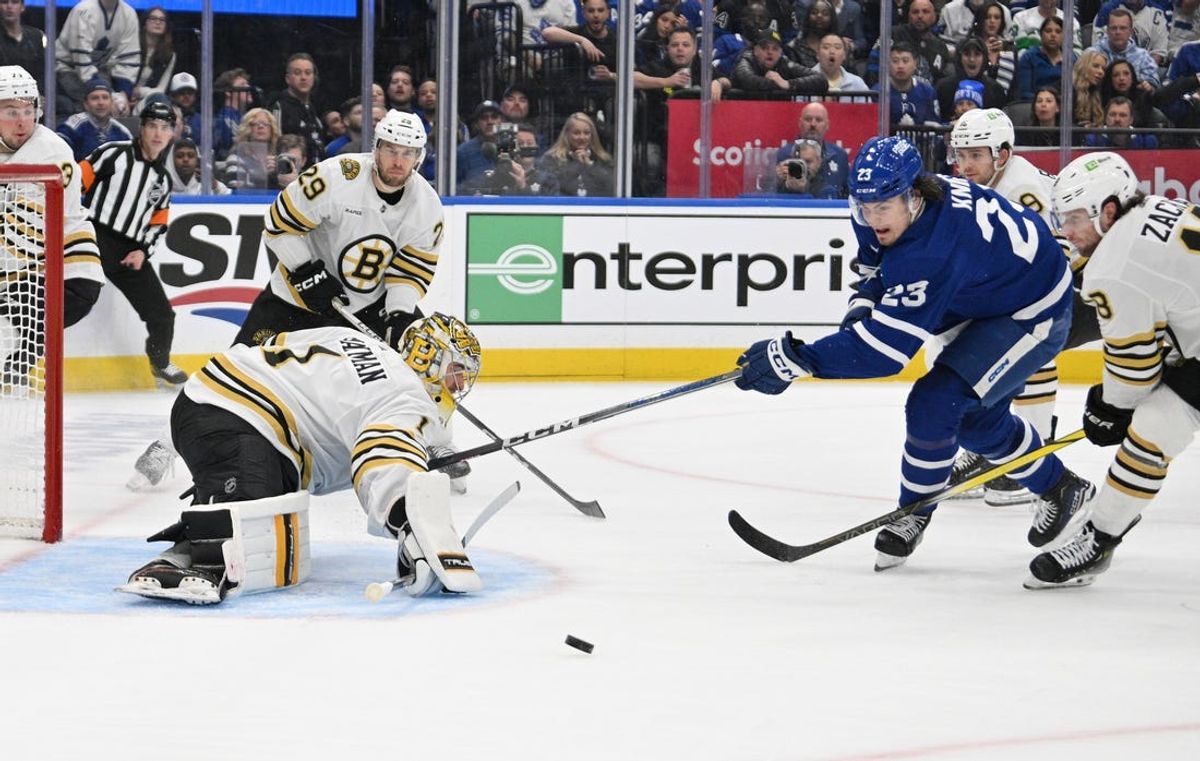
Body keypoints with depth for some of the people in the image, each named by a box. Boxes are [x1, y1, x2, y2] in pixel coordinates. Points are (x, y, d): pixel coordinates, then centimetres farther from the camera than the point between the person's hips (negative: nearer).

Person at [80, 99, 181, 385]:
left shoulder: (163, 179, 15)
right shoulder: (113, 154, -4)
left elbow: (158, 223, 18)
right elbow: (76, 182, -7)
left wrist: (143, 251, 2)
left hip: (130, 252, 6)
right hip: (94, 239, -6)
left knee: (161, 313, 9)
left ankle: (161, 364, 33)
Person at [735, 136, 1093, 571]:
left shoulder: (933, 253, -40)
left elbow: (886, 346, -41)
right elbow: (881, 257, 12)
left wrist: (794, 358, -42)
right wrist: (867, 300, -8)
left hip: (1031, 315, -10)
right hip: (988, 299, 10)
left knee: (933, 404, -19)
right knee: (976, 419, 20)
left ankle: (914, 515, 3)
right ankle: (1062, 491, 40)